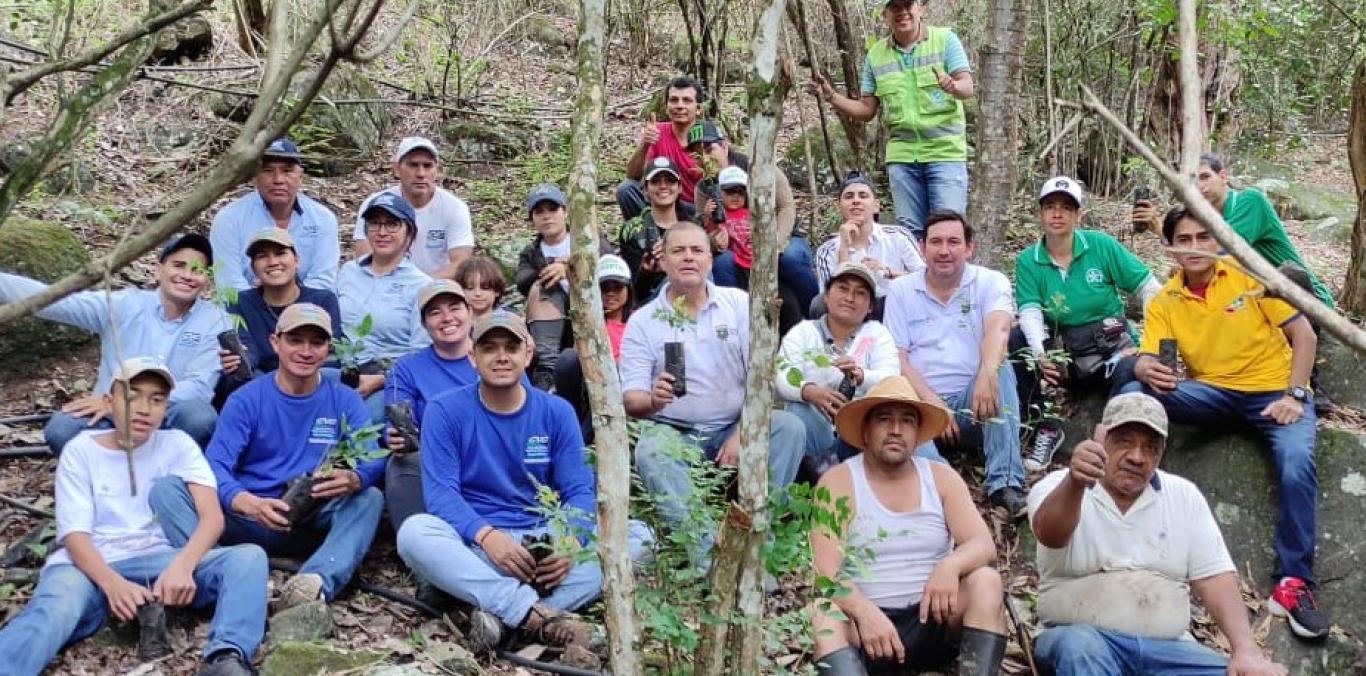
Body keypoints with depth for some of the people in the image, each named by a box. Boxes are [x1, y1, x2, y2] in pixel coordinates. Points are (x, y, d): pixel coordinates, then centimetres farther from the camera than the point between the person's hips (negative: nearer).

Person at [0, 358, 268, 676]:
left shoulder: (178, 443, 10)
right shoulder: (81, 450, 8)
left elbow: (212, 516, -4)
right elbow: (76, 534, -4)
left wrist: (182, 566, -27)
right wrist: (112, 583, -27)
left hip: (160, 560, 2)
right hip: (93, 565, -1)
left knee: (249, 556, -25)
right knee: (55, 608, -37)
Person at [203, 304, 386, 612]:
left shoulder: (345, 401, 8)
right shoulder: (247, 399, 3)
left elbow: (373, 457, -7)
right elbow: (216, 464, -9)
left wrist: (351, 479, -33)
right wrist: (249, 503, -32)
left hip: (316, 523, 1)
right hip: (252, 521, -1)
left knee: (370, 497, -28)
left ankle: (318, 582, -50)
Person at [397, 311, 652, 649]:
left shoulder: (556, 412, 5)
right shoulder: (445, 412, -1)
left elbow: (580, 490, -1)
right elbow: (441, 492, -11)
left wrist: (571, 540, -24)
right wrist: (487, 535, -30)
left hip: (546, 540, 3)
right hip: (474, 544, -2)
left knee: (637, 535, -19)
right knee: (414, 532, -33)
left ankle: (506, 613, -32)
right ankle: (538, 614, -40)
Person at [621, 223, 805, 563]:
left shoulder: (739, 304, 2)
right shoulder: (642, 322, 1)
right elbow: (631, 401, -5)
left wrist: (743, 434, -17)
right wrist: (654, 399, -30)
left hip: (733, 427, 1)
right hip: (674, 431, -1)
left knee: (790, 426, -24)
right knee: (651, 451, -33)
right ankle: (709, 559, -38)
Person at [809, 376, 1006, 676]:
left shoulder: (942, 477, 7)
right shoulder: (838, 482, -4)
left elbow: (984, 545, -4)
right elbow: (826, 571, -14)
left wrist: (950, 565, -28)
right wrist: (864, 612, -33)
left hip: (933, 622, 3)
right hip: (867, 619, -3)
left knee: (985, 580, -22)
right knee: (825, 614, -32)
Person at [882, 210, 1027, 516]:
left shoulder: (990, 282, 3)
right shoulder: (901, 290, 8)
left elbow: (998, 328, -20)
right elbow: (897, 359, 0)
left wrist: (987, 374, -42)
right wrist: (933, 403, -16)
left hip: (972, 400, 0)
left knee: (1000, 370, -31)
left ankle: (1005, 484, -35)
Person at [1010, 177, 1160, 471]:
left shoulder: (1102, 245, -3)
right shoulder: (1028, 261, -1)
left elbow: (1149, 287, -1)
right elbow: (1030, 312, -14)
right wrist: (1040, 354, -34)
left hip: (1113, 347, -2)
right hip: (1063, 351, 2)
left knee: (1131, 372, -36)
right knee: (1012, 342, -24)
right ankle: (1046, 426, -13)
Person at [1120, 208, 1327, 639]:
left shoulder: (1251, 275, -4)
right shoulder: (1164, 303, 2)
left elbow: (1304, 334, -3)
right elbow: (1147, 360, -8)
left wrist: (1295, 396, -15)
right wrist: (1147, 370, -33)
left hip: (1275, 391, -2)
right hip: (1213, 394, 2)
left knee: (1297, 467, -32)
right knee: (1133, 395, -24)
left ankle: (1293, 583, -21)